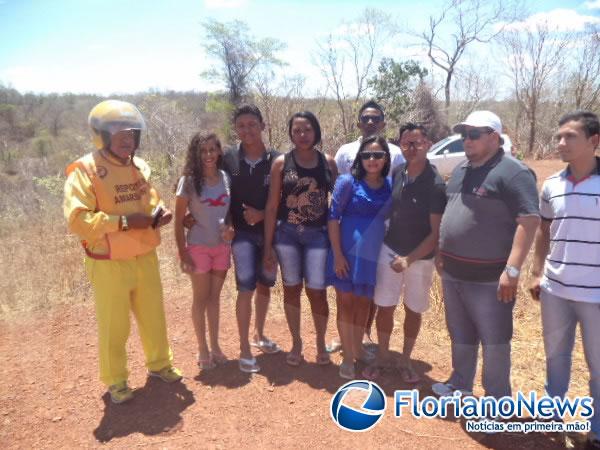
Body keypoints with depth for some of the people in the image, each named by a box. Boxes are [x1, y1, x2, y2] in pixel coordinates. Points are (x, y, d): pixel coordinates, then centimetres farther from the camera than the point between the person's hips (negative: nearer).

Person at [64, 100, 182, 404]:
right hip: (110, 264, -5)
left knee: (154, 317, 17)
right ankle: (115, 381, 28)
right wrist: (123, 222, -26)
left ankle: (159, 364, 39)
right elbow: (77, 220, -21)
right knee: (114, 327, 7)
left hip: (145, 257, 6)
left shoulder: (139, 167, 5)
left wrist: (160, 211, -4)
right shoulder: (84, 170, -14)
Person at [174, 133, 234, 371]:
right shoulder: (189, 181, -10)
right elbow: (179, 221, -8)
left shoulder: (226, 178, 1)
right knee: (201, 298, 8)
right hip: (198, 247, -3)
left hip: (222, 246, 4)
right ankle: (203, 349, 22)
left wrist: (231, 228, -9)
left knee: (215, 297, 14)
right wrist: (183, 254, -11)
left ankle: (215, 346, 27)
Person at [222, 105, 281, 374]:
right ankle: (244, 349, 4)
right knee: (246, 287, -9)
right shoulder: (228, 159, -4)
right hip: (242, 232, -2)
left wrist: (263, 214, -14)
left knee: (265, 285, 14)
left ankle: (259, 335, 35)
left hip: (269, 232, 2)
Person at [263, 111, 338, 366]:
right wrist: (267, 246, -3)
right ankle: (296, 343, 29)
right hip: (287, 234, 0)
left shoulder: (328, 162, 1)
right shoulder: (281, 163, -2)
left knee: (316, 291, -1)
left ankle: (321, 343, 24)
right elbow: (272, 206, -1)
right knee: (291, 289, 10)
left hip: (318, 234, 0)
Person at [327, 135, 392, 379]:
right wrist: (337, 254, -14)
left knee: (363, 303, 15)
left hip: (375, 254, 3)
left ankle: (358, 348, 34)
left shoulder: (390, 186, 3)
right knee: (346, 303, 7)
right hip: (347, 252, -3)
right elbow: (333, 217, -9)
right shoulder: (348, 181, -8)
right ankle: (348, 357, 20)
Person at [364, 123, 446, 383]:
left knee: (414, 311, 13)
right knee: (384, 307, 7)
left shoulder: (435, 184, -17)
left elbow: (436, 233, -16)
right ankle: (382, 357, 27)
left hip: (420, 258, -3)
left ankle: (406, 361, 32)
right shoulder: (397, 174, -3)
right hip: (390, 250, 3)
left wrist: (409, 259, -23)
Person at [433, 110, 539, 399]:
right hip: (453, 273, 8)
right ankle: (460, 384, 39)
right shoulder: (460, 170, 11)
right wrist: (442, 254, 17)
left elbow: (529, 220, -20)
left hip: (488, 277, -7)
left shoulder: (513, 172, -14)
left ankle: (498, 402, 23)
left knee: (494, 341, 7)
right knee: (460, 335, 21)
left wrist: (512, 270, -24)